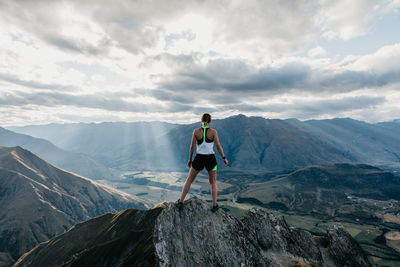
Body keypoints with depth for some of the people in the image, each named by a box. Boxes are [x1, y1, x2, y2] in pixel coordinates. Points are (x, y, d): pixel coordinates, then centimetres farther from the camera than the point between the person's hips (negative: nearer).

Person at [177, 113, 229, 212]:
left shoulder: (196, 131, -4)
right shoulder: (213, 132, -6)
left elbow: (192, 147, -3)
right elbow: (218, 146, -9)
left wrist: (190, 159, 8)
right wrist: (224, 158, 1)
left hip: (199, 159, 0)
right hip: (210, 159, 0)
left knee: (189, 180, 16)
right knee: (213, 182, 19)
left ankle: (180, 202, 14)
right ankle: (214, 205, 19)